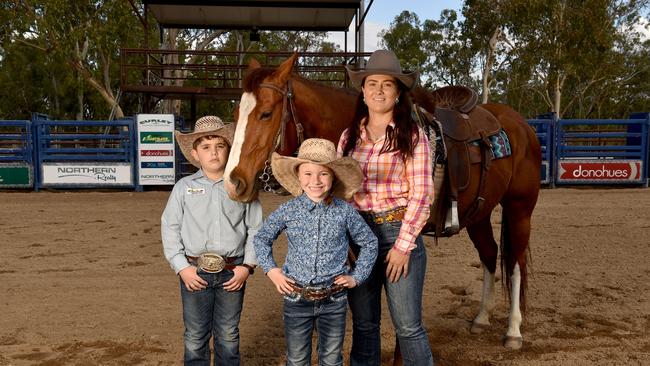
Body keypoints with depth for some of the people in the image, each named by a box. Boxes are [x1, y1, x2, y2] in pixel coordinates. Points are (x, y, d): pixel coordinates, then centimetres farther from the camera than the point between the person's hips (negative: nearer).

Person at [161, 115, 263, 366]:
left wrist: (248, 265, -6)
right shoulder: (184, 187, 1)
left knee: (228, 336, 14)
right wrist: (181, 267, -7)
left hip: (232, 273, 0)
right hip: (195, 272, 0)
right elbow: (170, 228, 1)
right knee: (195, 337, 11)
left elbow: (255, 229, 2)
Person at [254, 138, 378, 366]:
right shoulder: (288, 210, -6)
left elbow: (369, 243, 6)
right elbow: (262, 238, 8)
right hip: (296, 298, 0)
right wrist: (270, 269, -1)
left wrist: (356, 277, 0)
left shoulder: (345, 211, -7)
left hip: (334, 300, 0)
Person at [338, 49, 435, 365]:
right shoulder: (349, 136, 8)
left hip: (398, 231, -4)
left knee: (408, 326, 3)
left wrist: (403, 245, -14)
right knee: (363, 324, 16)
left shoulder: (412, 136, -4)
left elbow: (421, 194, -9)